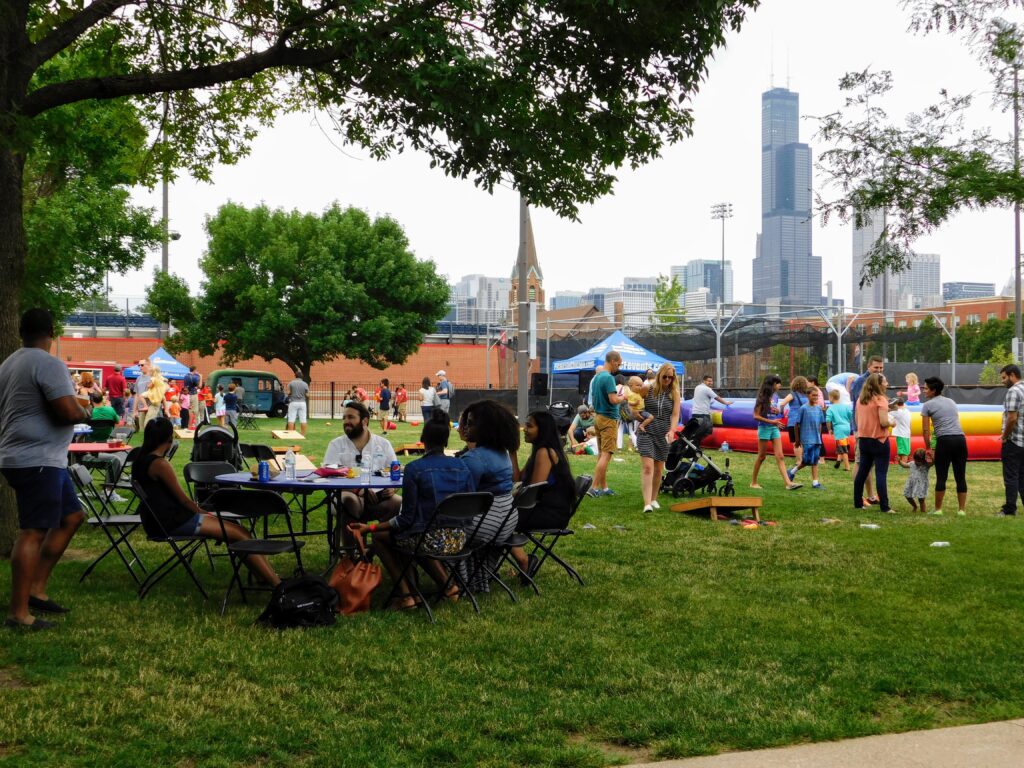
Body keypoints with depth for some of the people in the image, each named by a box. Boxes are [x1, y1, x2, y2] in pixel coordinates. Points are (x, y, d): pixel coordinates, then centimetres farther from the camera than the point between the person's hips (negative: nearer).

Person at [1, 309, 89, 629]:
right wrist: (83, 411, -1)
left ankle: (36, 590, 16)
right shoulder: (48, 364, -15)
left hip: (26, 457, 10)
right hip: (37, 459, -10)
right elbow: (69, 412, -23)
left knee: (72, 516, 16)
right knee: (33, 532, -8)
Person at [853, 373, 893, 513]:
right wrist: (891, 422, -2)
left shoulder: (861, 399, 7)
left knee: (862, 472, 13)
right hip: (879, 441, -7)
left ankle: (858, 503, 18)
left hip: (864, 440, 7)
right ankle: (884, 507, -7)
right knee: (881, 474, -5)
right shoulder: (880, 399, -14)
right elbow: (884, 422, -21)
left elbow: (857, 419, 13)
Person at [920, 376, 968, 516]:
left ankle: (938, 509, 8)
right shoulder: (951, 402, 22)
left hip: (944, 441, -5)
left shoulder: (928, 405, 4)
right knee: (961, 477, 7)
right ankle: (962, 509, 9)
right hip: (960, 439, 5)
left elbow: (926, 430, 2)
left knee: (941, 477, 2)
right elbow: (955, 422, 19)